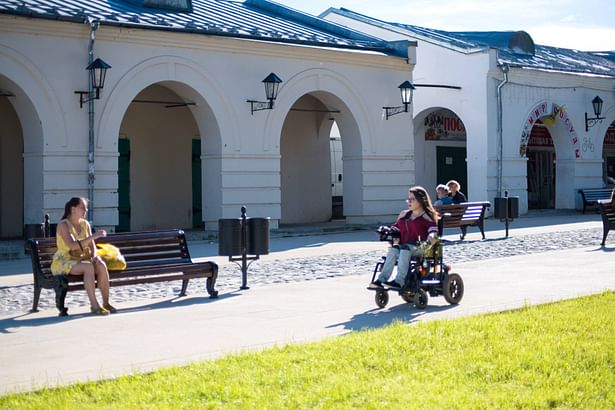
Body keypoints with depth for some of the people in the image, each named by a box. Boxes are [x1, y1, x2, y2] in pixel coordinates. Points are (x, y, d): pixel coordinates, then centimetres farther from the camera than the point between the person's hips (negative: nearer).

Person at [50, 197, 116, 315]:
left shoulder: (85, 224, 8)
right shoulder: (63, 225, -14)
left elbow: (92, 244, 8)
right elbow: (72, 245, -27)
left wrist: (94, 256, -14)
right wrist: (94, 236, -29)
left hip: (80, 260, 6)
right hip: (63, 262, -6)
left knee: (101, 266, -24)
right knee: (88, 267, -34)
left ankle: (106, 303, -17)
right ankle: (94, 305, -33)